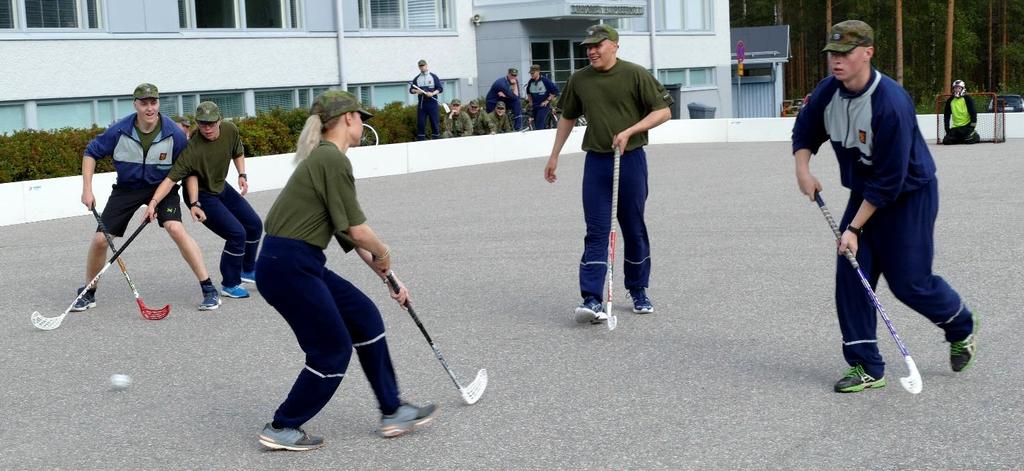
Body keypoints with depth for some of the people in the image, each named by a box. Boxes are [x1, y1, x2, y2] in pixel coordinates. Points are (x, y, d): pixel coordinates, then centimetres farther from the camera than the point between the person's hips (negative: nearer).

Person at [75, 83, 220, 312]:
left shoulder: (174, 134, -19)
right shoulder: (119, 132, -17)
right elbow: (91, 153, -2)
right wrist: (87, 189, -9)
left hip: (163, 186, -2)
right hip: (127, 187, 2)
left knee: (176, 228, -27)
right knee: (100, 239, -3)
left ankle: (209, 290, -20)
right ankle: (88, 294, 21)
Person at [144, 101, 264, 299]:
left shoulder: (231, 130, -15)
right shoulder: (192, 150, -33)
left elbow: (238, 153, 7)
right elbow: (171, 179, -36)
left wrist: (242, 175, -5)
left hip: (222, 187, 7)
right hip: (200, 195, -7)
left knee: (255, 225, 13)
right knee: (237, 233, -16)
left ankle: (248, 270, 36)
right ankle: (230, 285, 2)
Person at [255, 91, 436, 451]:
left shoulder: (325, 158, 16)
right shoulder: (333, 159, -15)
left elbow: (349, 233, 19)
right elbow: (358, 231, -16)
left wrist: (386, 276, 20)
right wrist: (384, 255, 5)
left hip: (301, 265, 9)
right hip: (288, 267, -9)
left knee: (364, 316, 12)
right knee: (333, 350, 3)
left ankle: (392, 413, 21)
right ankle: (281, 430, 17)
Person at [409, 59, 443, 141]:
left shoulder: (433, 76, 6)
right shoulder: (417, 78, 14)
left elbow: (440, 88, 2)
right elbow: (411, 90, 12)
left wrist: (433, 93, -15)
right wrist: (416, 91, -10)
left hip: (432, 103, -2)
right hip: (421, 103, 2)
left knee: (435, 122, -4)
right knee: (420, 122, 0)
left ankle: (436, 139, 1)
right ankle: (420, 140, 4)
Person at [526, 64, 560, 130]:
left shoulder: (545, 80, -13)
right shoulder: (530, 82, 4)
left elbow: (555, 90, -11)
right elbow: (528, 92, 26)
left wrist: (547, 100, -11)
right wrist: (530, 101, 17)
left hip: (544, 106, -6)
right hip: (534, 107, 6)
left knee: (539, 127, -16)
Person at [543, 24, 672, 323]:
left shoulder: (635, 74, -5)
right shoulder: (579, 80, 7)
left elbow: (663, 111, -6)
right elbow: (567, 118, 19)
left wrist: (629, 131, -16)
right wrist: (554, 156, 18)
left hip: (631, 159, -2)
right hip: (596, 161, 2)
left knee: (634, 229, 8)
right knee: (596, 232, -5)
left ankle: (639, 292, 25)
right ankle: (592, 300, -10)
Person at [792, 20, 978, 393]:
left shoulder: (891, 104, -30)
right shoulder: (828, 92, -8)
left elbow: (889, 180, -27)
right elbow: (805, 131, 12)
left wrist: (855, 228, -25)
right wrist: (802, 169, -7)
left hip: (910, 196, -7)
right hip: (864, 193, 7)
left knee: (909, 283, -2)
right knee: (850, 275, -3)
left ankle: (962, 329, 31)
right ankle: (866, 368, 5)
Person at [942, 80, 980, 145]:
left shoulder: (967, 98, -6)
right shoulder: (950, 101, 6)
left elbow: (973, 112, -9)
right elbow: (946, 115, 11)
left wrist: (973, 125, -16)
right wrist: (947, 128, 6)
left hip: (967, 125, -4)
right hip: (955, 127, 4)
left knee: (969, 141, -20)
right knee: (946, 141, -8)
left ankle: (975, 136, 15)